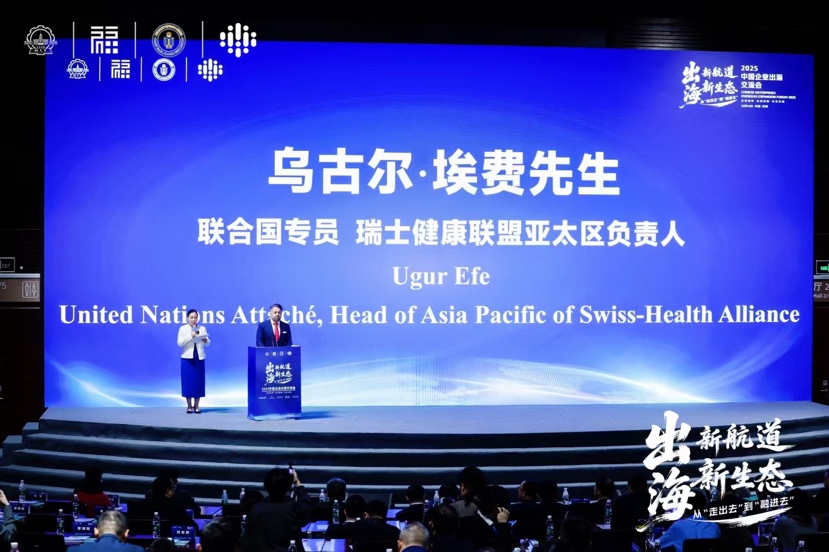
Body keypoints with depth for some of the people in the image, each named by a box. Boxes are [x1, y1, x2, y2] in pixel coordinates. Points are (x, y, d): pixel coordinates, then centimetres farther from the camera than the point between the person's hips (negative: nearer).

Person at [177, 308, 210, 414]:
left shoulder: (202, 328, 7)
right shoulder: (183, 329, 1)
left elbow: (208, 343, 5)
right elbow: (180, 343, -7)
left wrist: (205, 340, -17)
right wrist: (190, 336, -17)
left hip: (199, 358, 2)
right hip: (187, 358, -2)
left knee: (199, 381, 2)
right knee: (188, 381, -1)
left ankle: (196, 406, 10)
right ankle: (189, 406, 7)